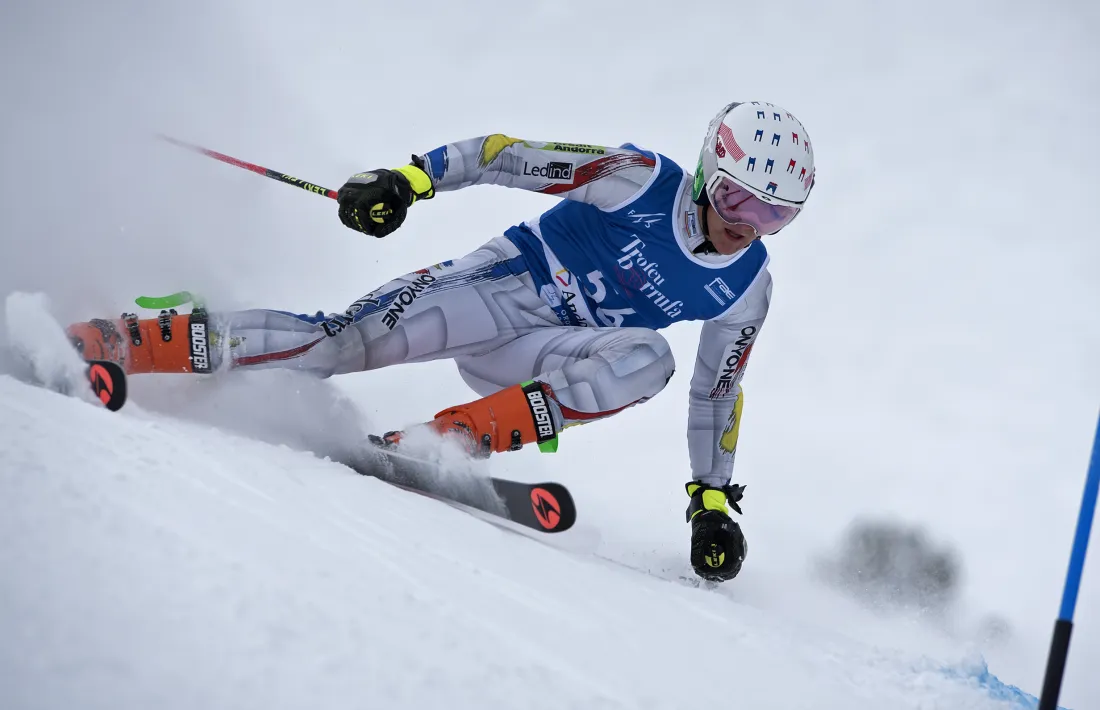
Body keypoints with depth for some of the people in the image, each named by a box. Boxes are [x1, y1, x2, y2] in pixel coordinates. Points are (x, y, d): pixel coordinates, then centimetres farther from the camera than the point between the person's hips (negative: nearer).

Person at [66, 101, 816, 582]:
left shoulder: (747, 290, -2)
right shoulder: (639, 178, -14)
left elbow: (718, 394, 8)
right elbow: (504, 154, -12)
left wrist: (714, 498, 6)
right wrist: (411, 178, -25)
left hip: (548, 356, 3)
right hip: (505, 283, -3)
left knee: (647, 360, -29)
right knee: (351, 338, -23)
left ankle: (438, 441, -31)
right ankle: (130, 341, -10)